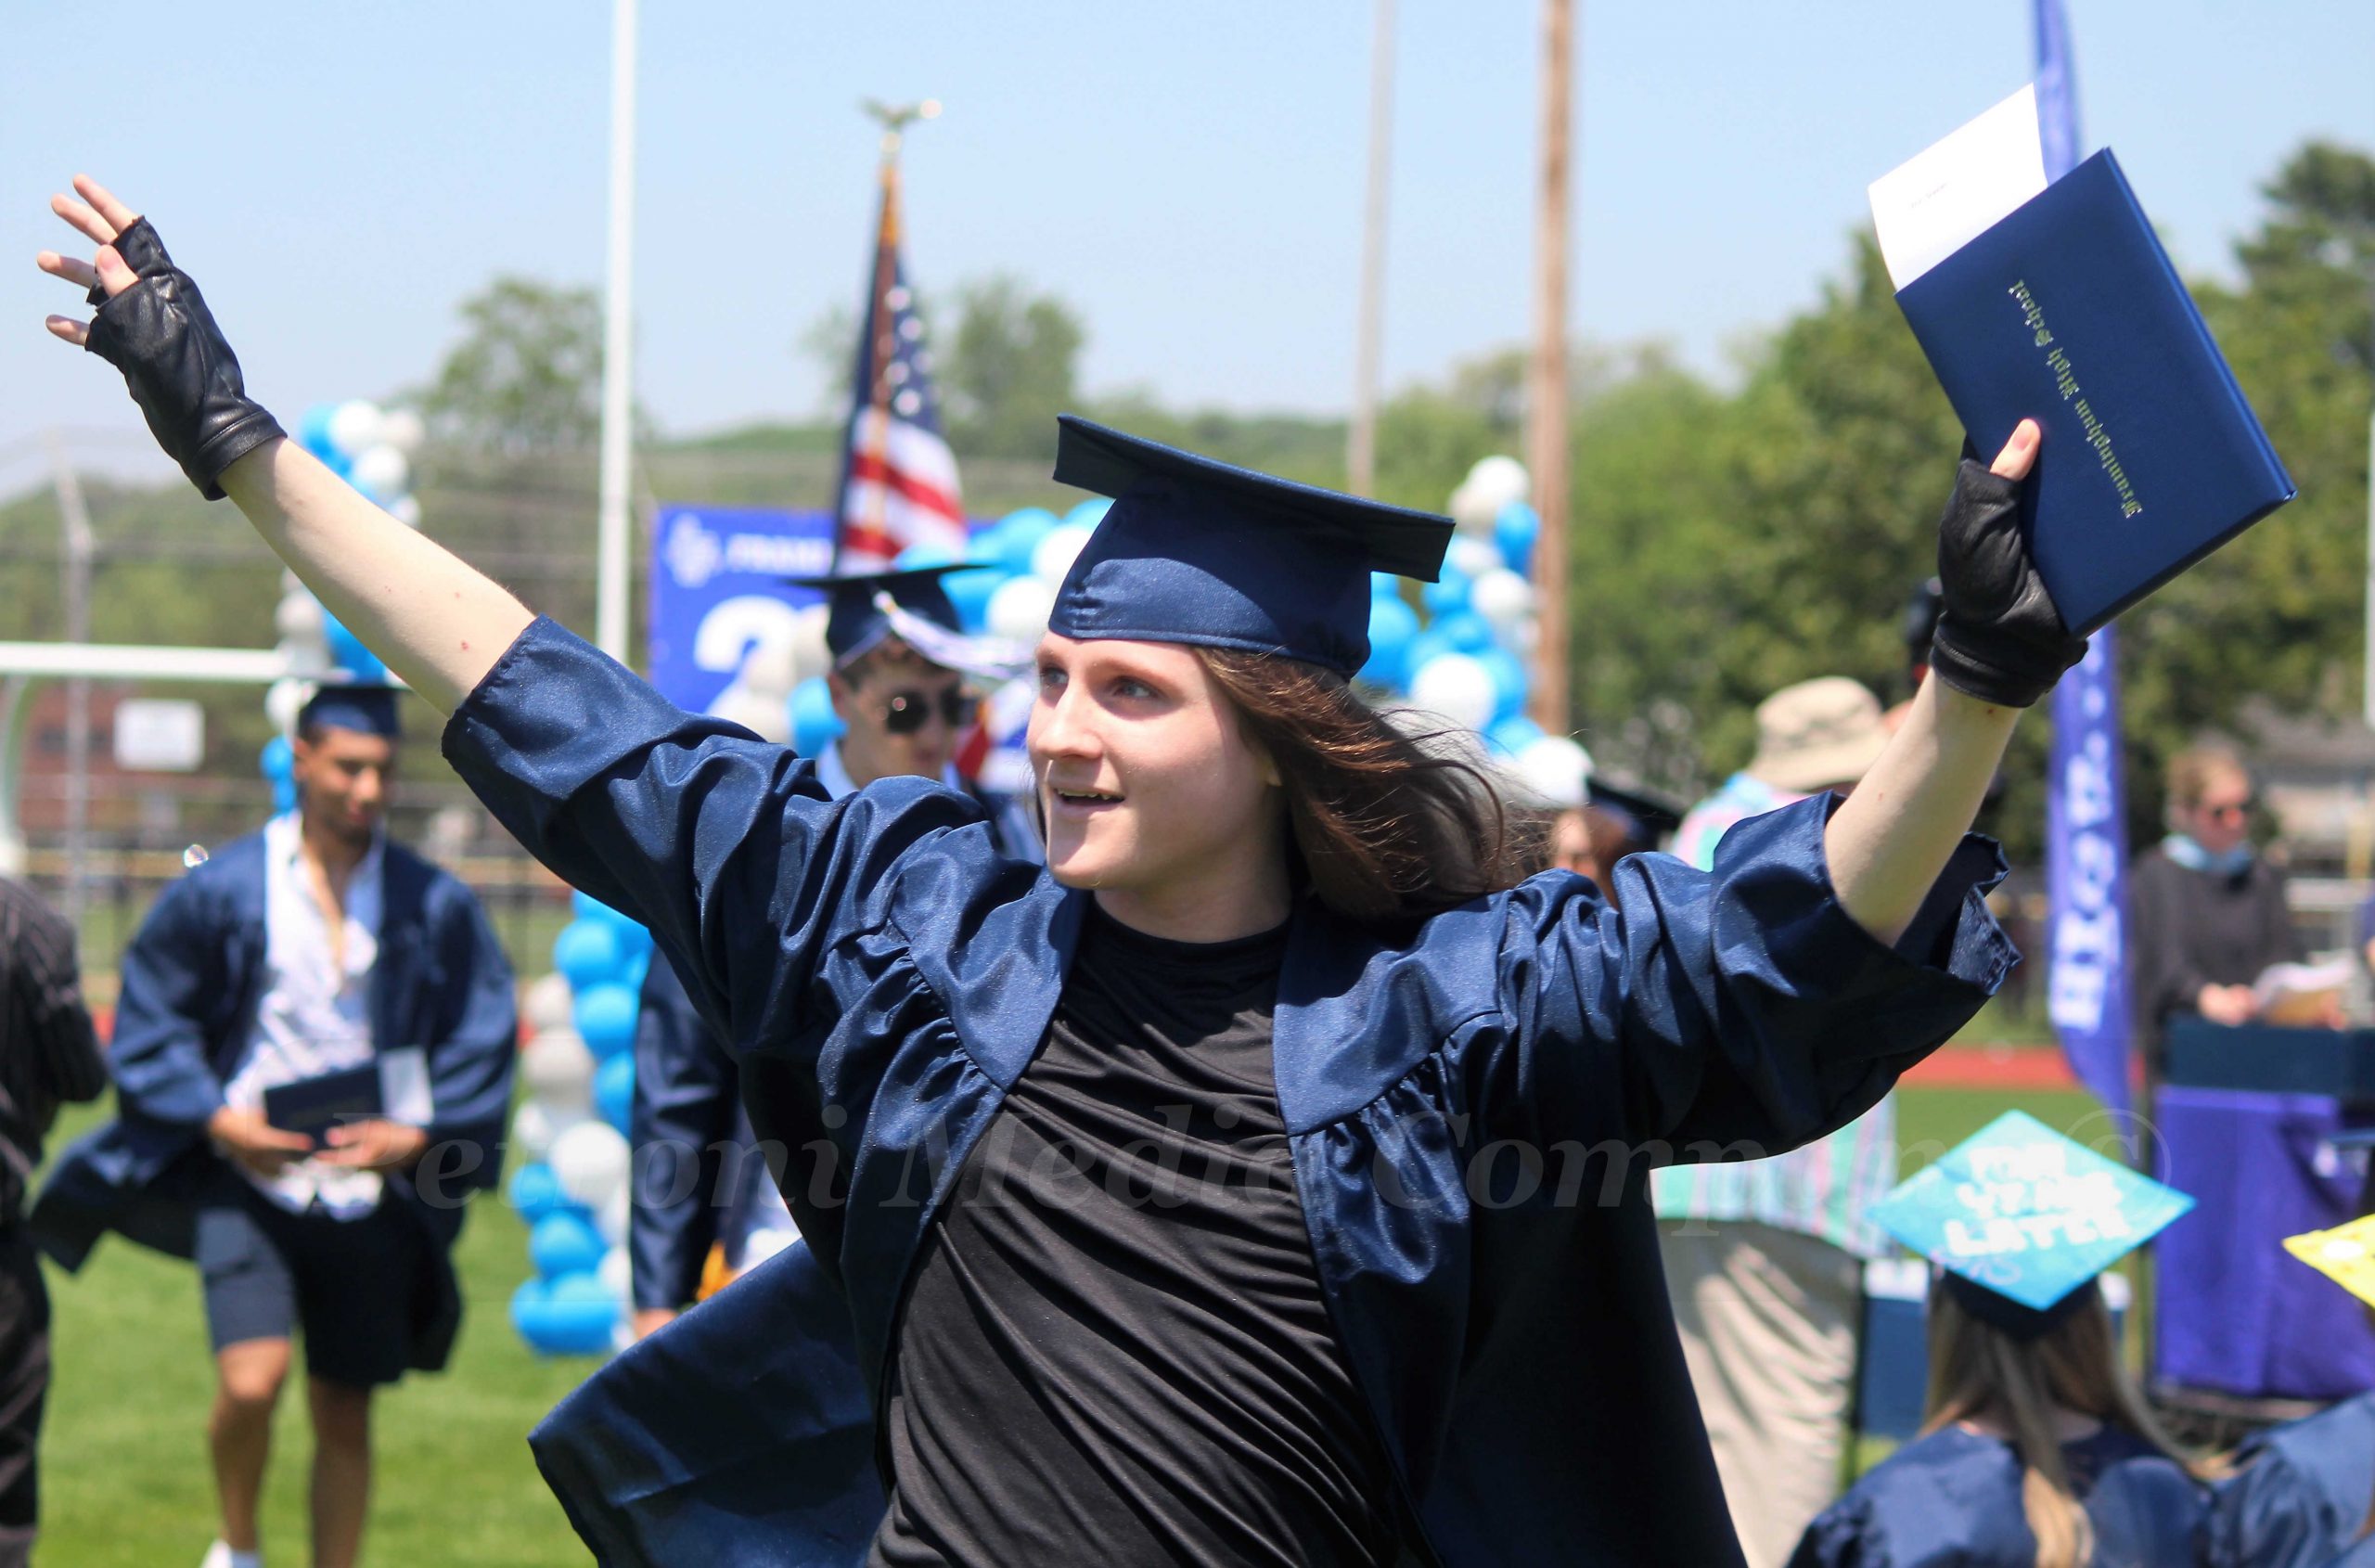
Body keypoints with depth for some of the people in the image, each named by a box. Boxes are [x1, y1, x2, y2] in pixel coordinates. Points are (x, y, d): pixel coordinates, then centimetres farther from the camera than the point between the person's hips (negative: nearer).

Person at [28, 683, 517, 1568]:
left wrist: (419, 1135, -9)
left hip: (369, 1189, 2)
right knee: (252, 1381, -18)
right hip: (249, 1176, -2)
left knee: (344, 1416, 8)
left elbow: (480, 1036, 5)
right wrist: (212, 1116, -11)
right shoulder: (223, 891, -4)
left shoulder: (435, 907, 0)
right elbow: (150, 1014, 2)